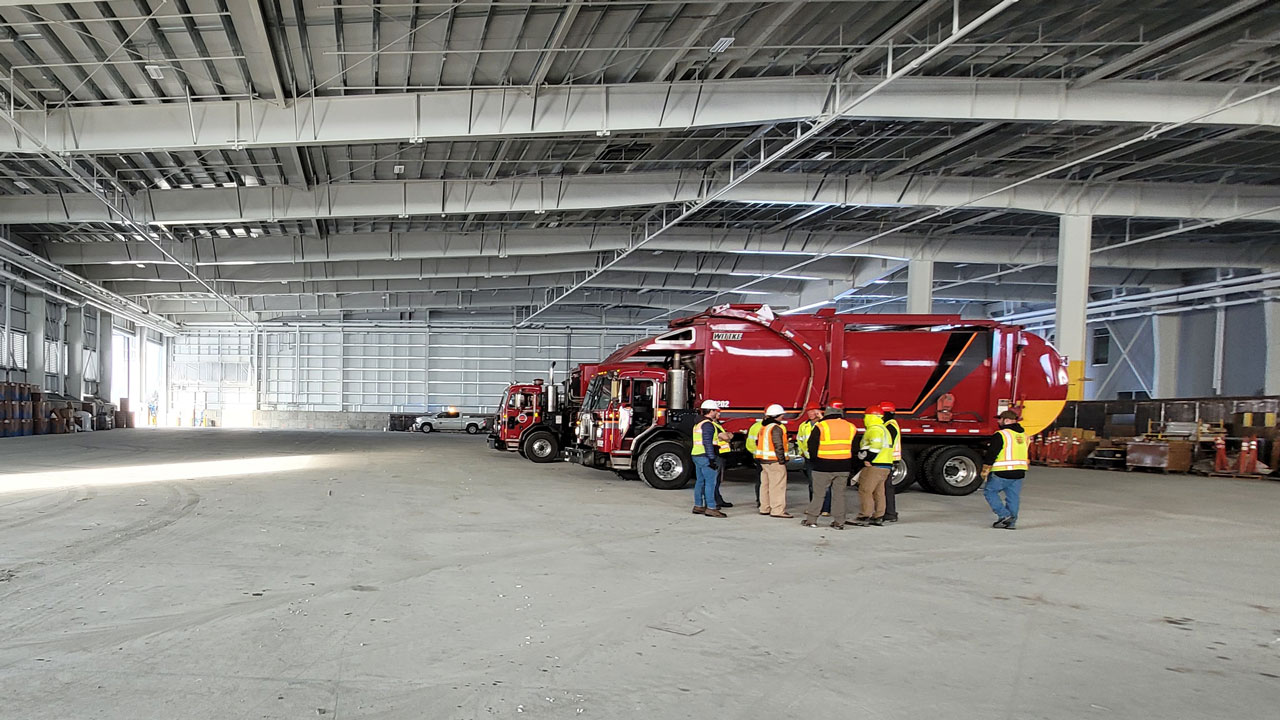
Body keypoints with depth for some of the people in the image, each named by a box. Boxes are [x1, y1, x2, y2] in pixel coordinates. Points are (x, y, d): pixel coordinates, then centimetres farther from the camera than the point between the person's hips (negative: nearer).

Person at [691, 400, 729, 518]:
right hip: (706, 457, -10)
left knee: (700, 481, 14)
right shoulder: (708, 424, -14)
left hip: (697, 456, 10)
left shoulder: (699, 423, 18)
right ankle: (711, 508, -10)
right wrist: (712, 459, -22)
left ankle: (698, 506, 19)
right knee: (710, 482, -9)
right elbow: (708, 443, -21)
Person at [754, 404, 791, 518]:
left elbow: (758, 442, 19)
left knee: (765, 485, 15)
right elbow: (778, 445, -20)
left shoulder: (764, 427, 13)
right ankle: (778, 510, -11)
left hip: (763, 460, 10)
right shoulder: (776, 428, -16)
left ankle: (764, 508, 22)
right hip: (774, 461, -10)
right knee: (777, 486, -8)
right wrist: (782, 460, -16)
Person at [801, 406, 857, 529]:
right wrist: (850, 466, 17)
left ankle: (811, 519, 8)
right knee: (839, 494, 9)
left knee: (818, 493, 4)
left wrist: (814, 460, 12)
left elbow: (812, 446, -3)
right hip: (843, 467, 3)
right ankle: (839, 521, 9)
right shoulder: (851, 427, 7)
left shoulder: (820, 426, -6)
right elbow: (854, 449, 10)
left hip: (823, 467, -3)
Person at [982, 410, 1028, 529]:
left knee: (990, 491, 6)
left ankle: (1004, 515, -3)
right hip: (1019, 472, 8)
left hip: (1002, 472, -8)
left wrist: (985, 471, -7)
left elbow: (991, 454, -13)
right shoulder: (1023, 434, 12)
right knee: (1013, 496, 12)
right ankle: (1011, 522, 15)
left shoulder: (1000, 435, -14)